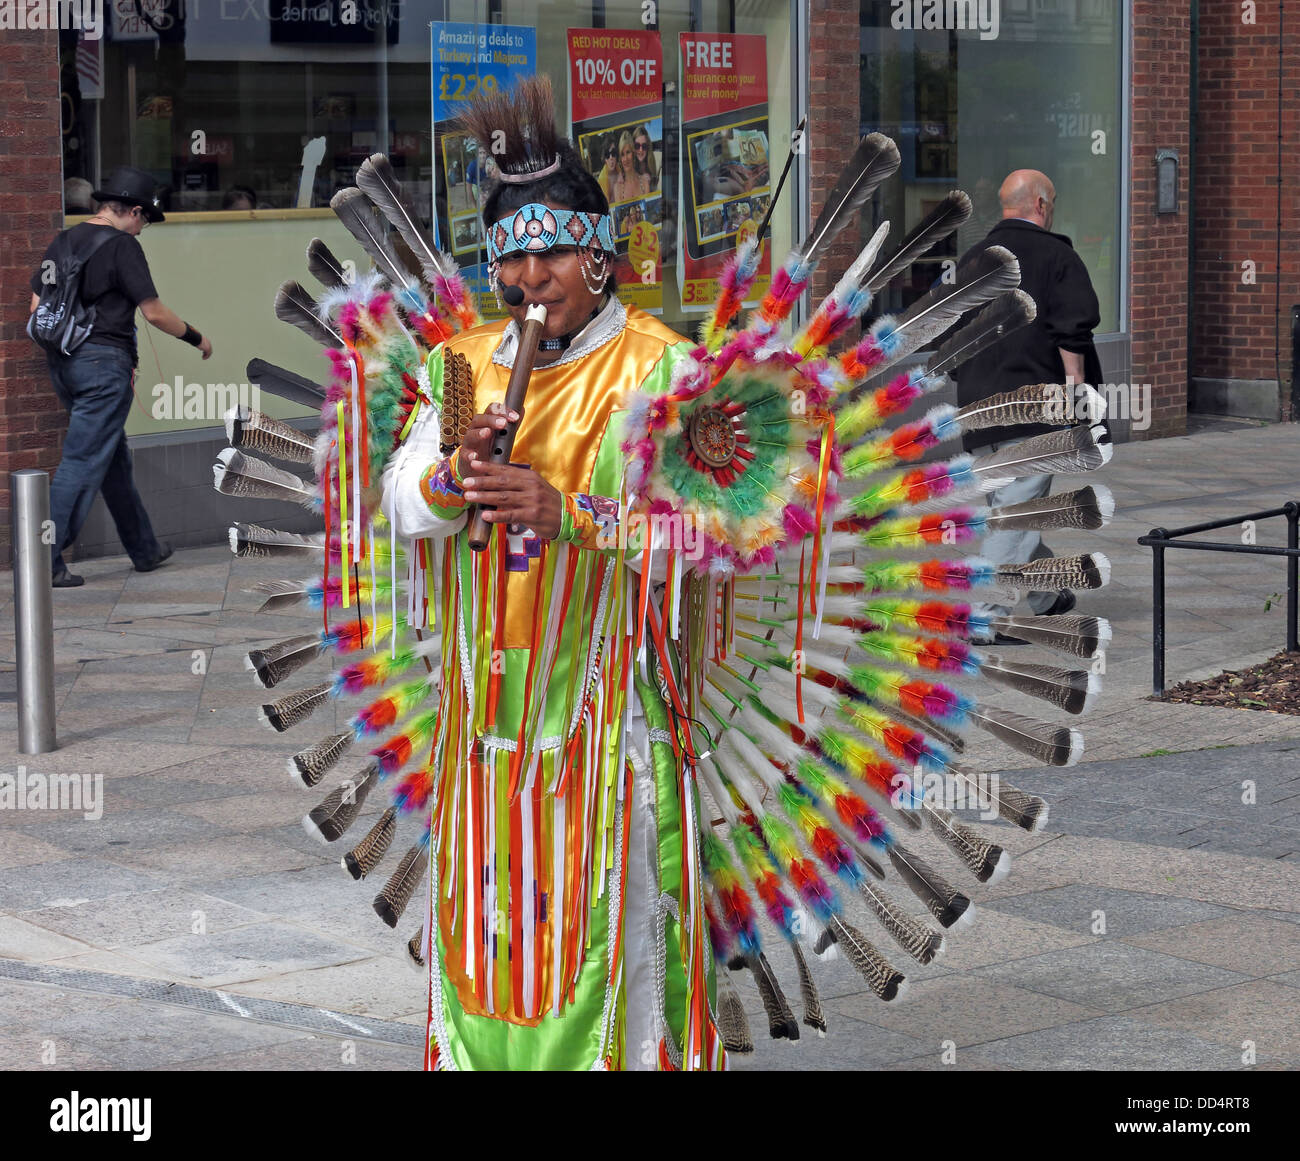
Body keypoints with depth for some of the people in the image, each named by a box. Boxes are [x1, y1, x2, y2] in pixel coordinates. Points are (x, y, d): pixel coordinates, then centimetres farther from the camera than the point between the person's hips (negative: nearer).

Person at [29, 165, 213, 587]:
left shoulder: (63, 242, 12)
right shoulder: (122, 245, -10)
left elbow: (38, 308, 12)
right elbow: (154, 313, -9)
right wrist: (196, 338, 6)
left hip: (63, 362, 8)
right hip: (105, 362, -8)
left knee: (115, 460, 18)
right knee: (82, 464, -6)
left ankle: (145, 549, 28)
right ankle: (44, 561, -10)